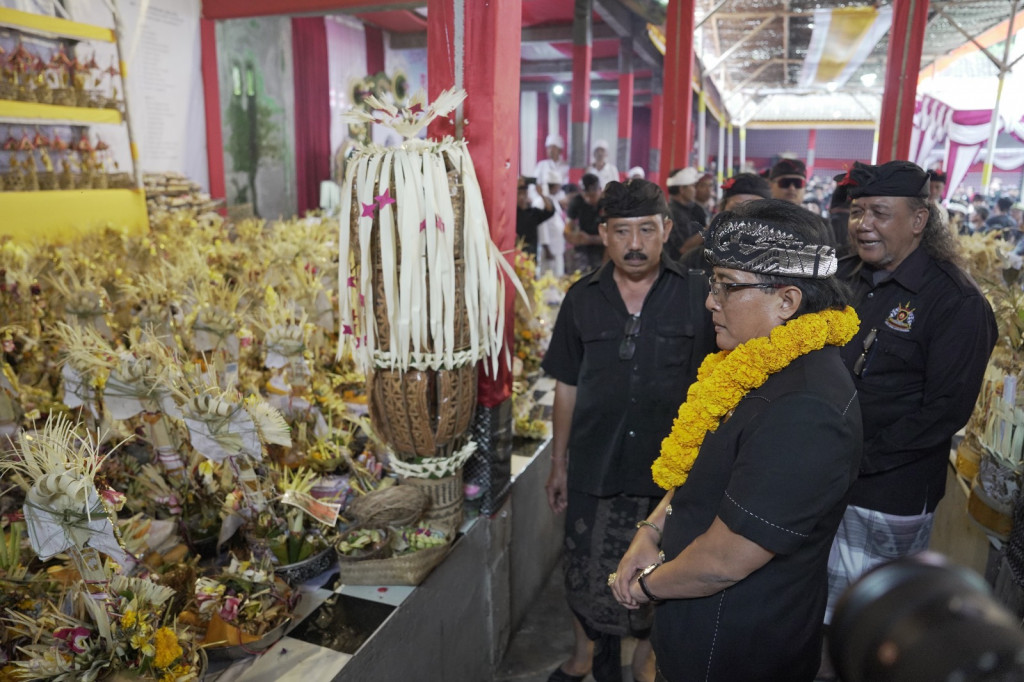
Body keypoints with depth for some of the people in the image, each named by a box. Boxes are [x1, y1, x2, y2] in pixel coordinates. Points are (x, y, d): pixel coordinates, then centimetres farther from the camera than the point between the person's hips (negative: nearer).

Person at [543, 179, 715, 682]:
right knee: (586, 574, 14)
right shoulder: (582, 299, 1)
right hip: (594, 467, 2)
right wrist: (559, 463, 8)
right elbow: (567, 387, 7)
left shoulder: (699, 295, -6)